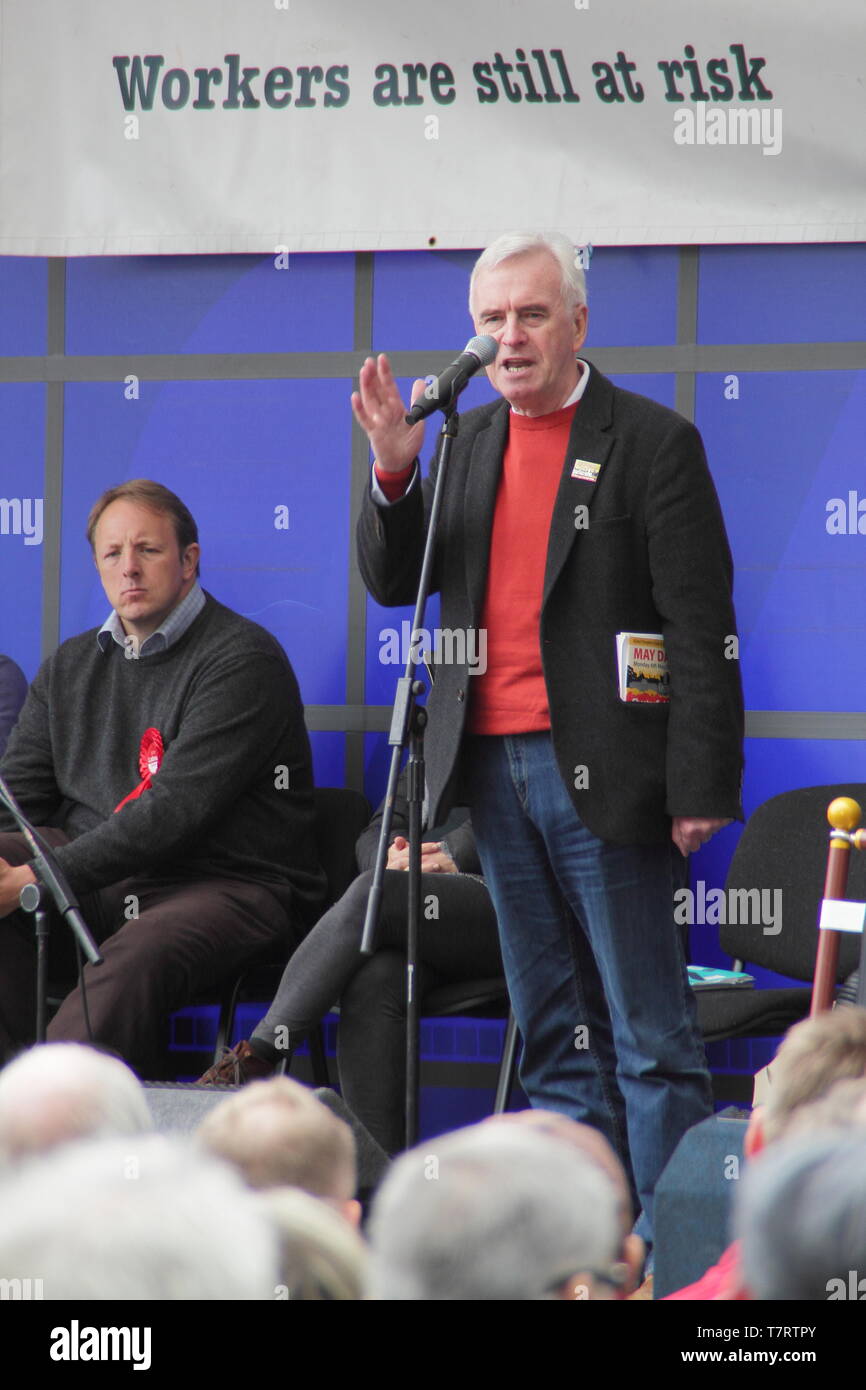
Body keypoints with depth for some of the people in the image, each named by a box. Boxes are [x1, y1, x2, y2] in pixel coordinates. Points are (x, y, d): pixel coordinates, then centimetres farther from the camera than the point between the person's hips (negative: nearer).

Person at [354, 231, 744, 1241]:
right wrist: (393, 472, -7)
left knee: (648, 1035, -3)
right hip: (494, 769, 6)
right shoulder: (463, 444, 14)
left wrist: (702, 789, -13)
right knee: (553, 1034, 10)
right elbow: (392, 583, 11)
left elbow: (701, 630, -7)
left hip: (603, 777, -6)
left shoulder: (652, 443, -4)